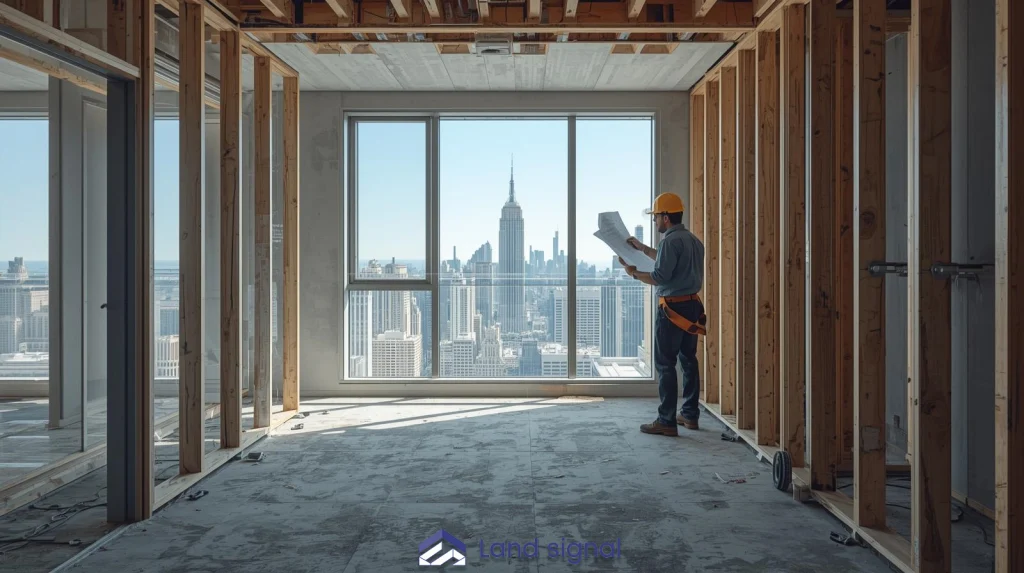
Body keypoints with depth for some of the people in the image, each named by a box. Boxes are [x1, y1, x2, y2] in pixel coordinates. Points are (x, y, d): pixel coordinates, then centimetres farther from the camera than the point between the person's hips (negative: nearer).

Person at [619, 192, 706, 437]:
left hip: (672, 308, -9)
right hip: (692, 306, 9)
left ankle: (667, 422, -3)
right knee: (688, 360, 14)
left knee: (665, 364, -5)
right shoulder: (693, 240, 14)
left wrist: (634, 273, -5)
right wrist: (643, 249, 34)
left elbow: (660, 277, -20)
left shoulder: (671, 241, -15)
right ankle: (690, 415, 21)